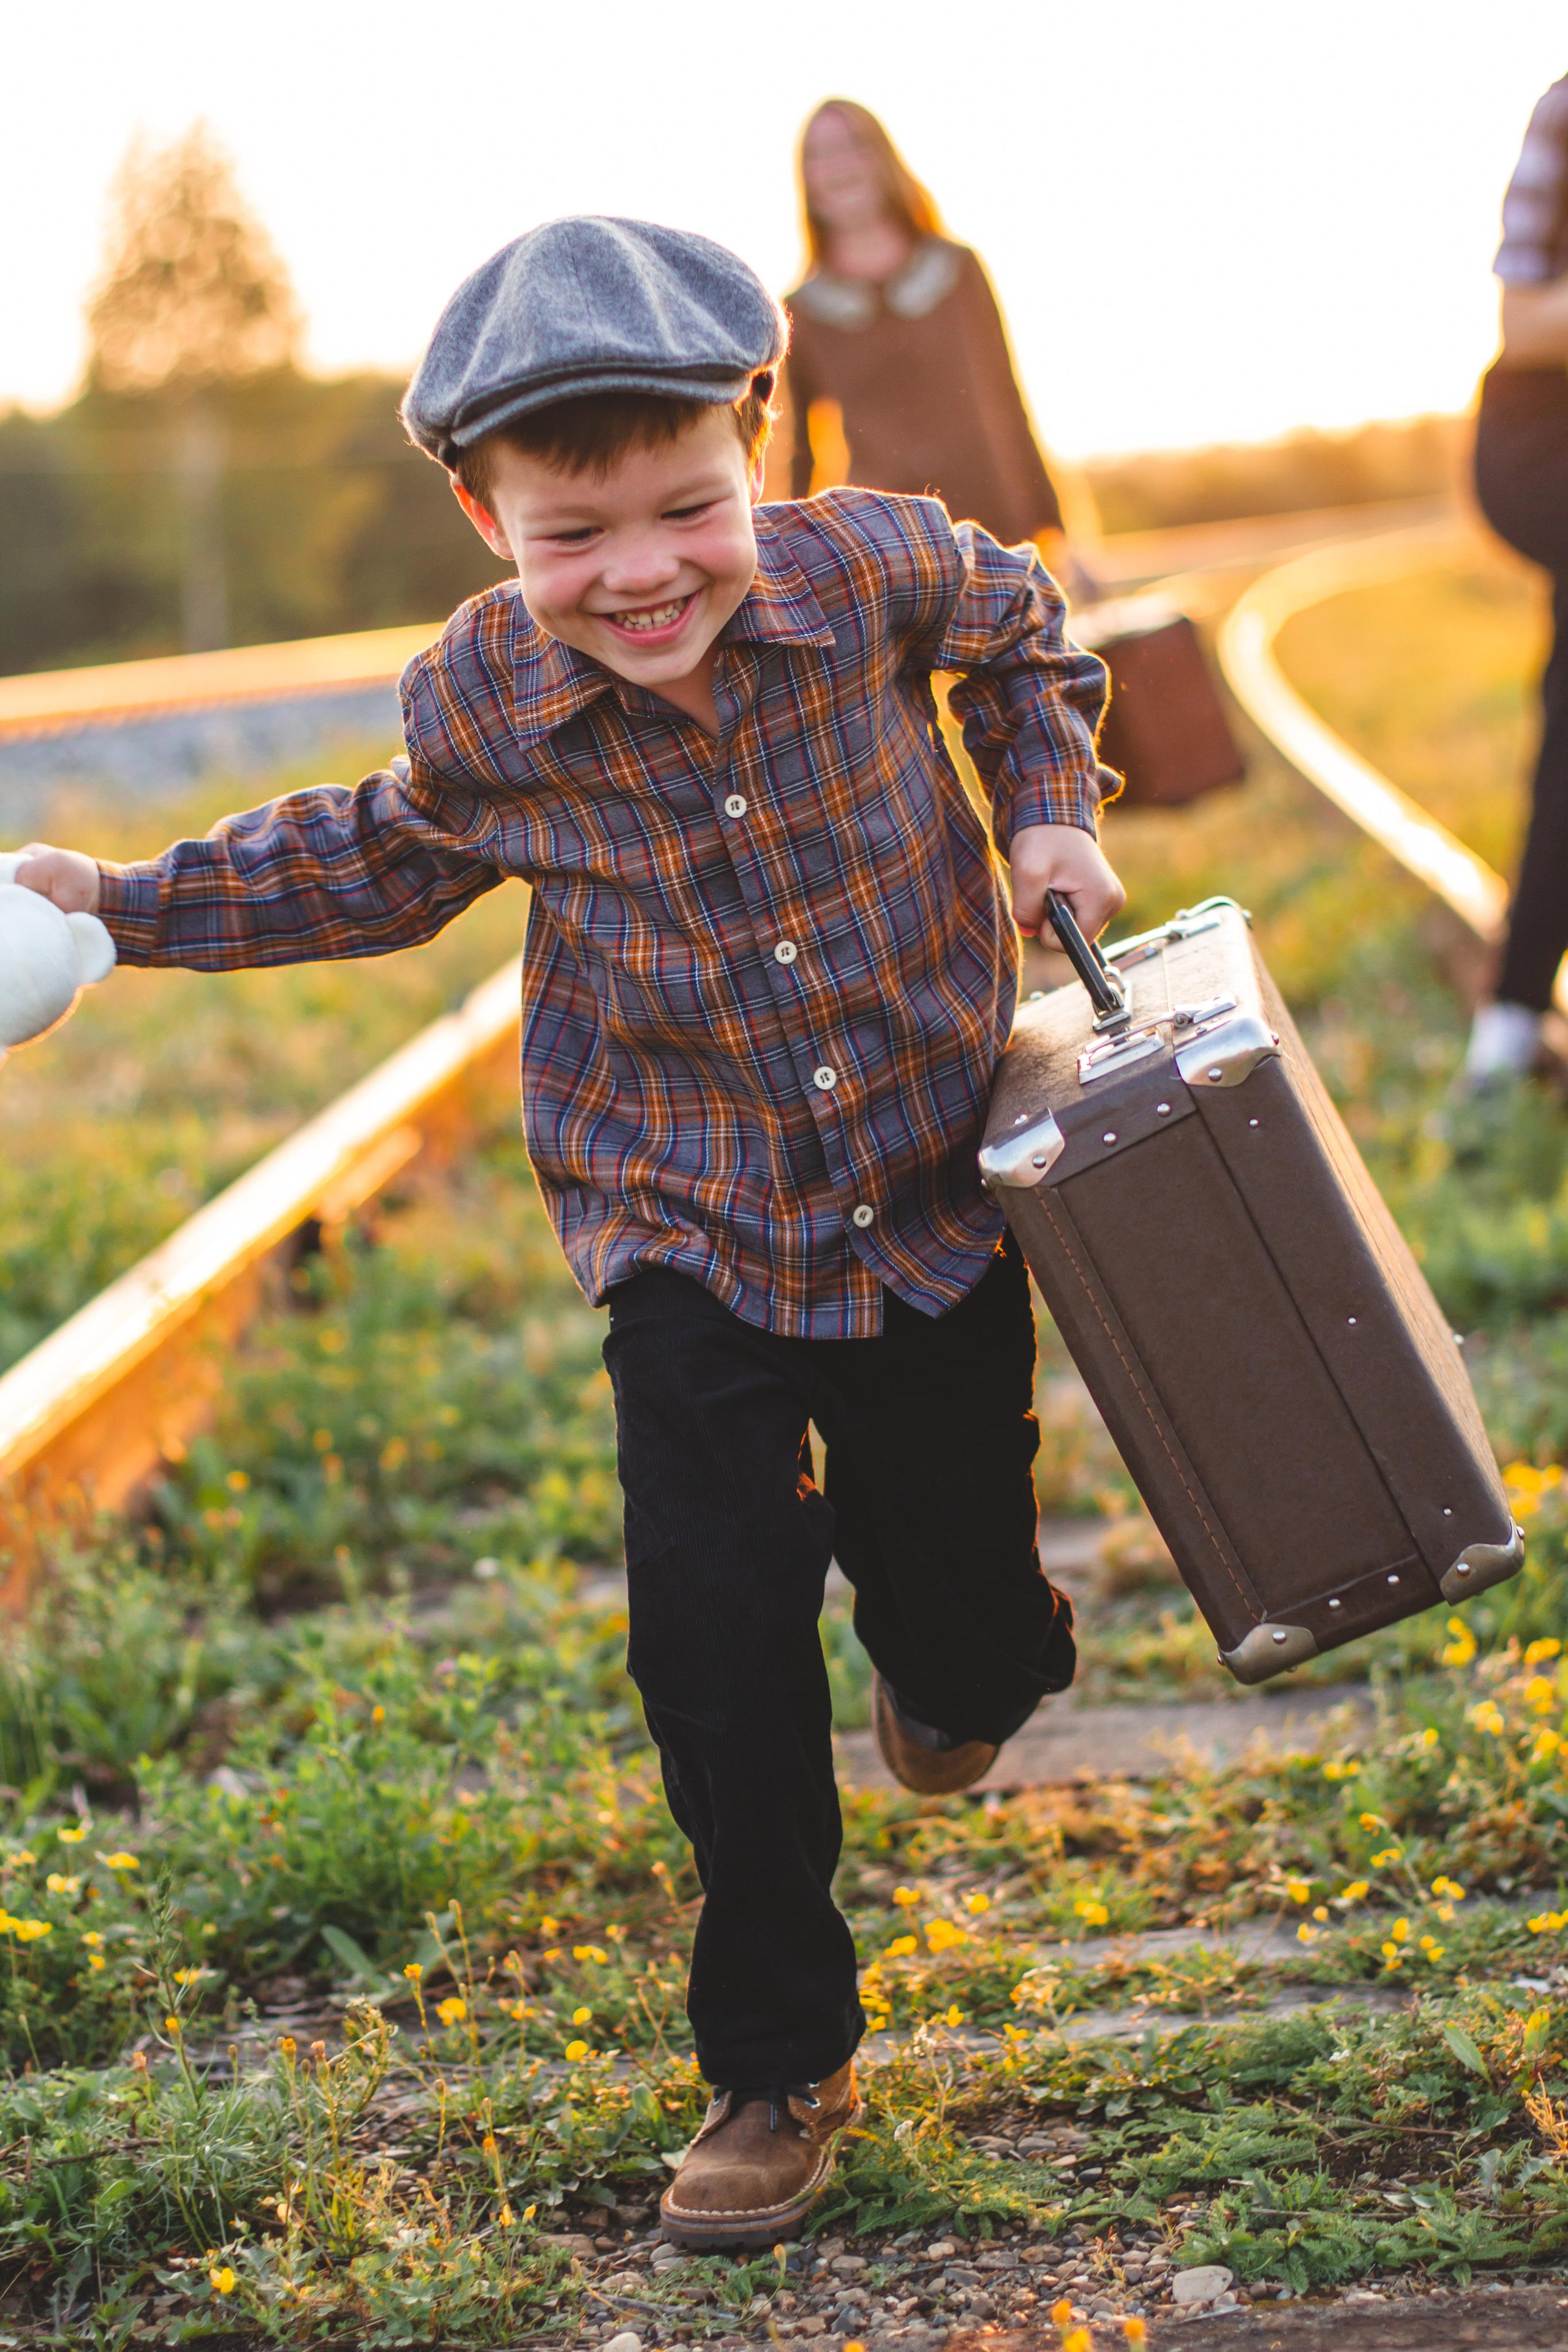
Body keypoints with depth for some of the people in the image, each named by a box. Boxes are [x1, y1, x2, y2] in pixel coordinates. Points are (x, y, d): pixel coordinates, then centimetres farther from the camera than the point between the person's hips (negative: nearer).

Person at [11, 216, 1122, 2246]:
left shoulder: (872, 569, -16)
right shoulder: (481, 714, -14)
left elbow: (1021, 630, 9)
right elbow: (372, 864, 9)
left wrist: (1049, 812, -5)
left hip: (936, 1203, 1)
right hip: (690, 1235, 0)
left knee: (980, 1642, 9)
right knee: (718, 1644, -6)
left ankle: (943, 1646, 51)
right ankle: (778, 2064, 14)